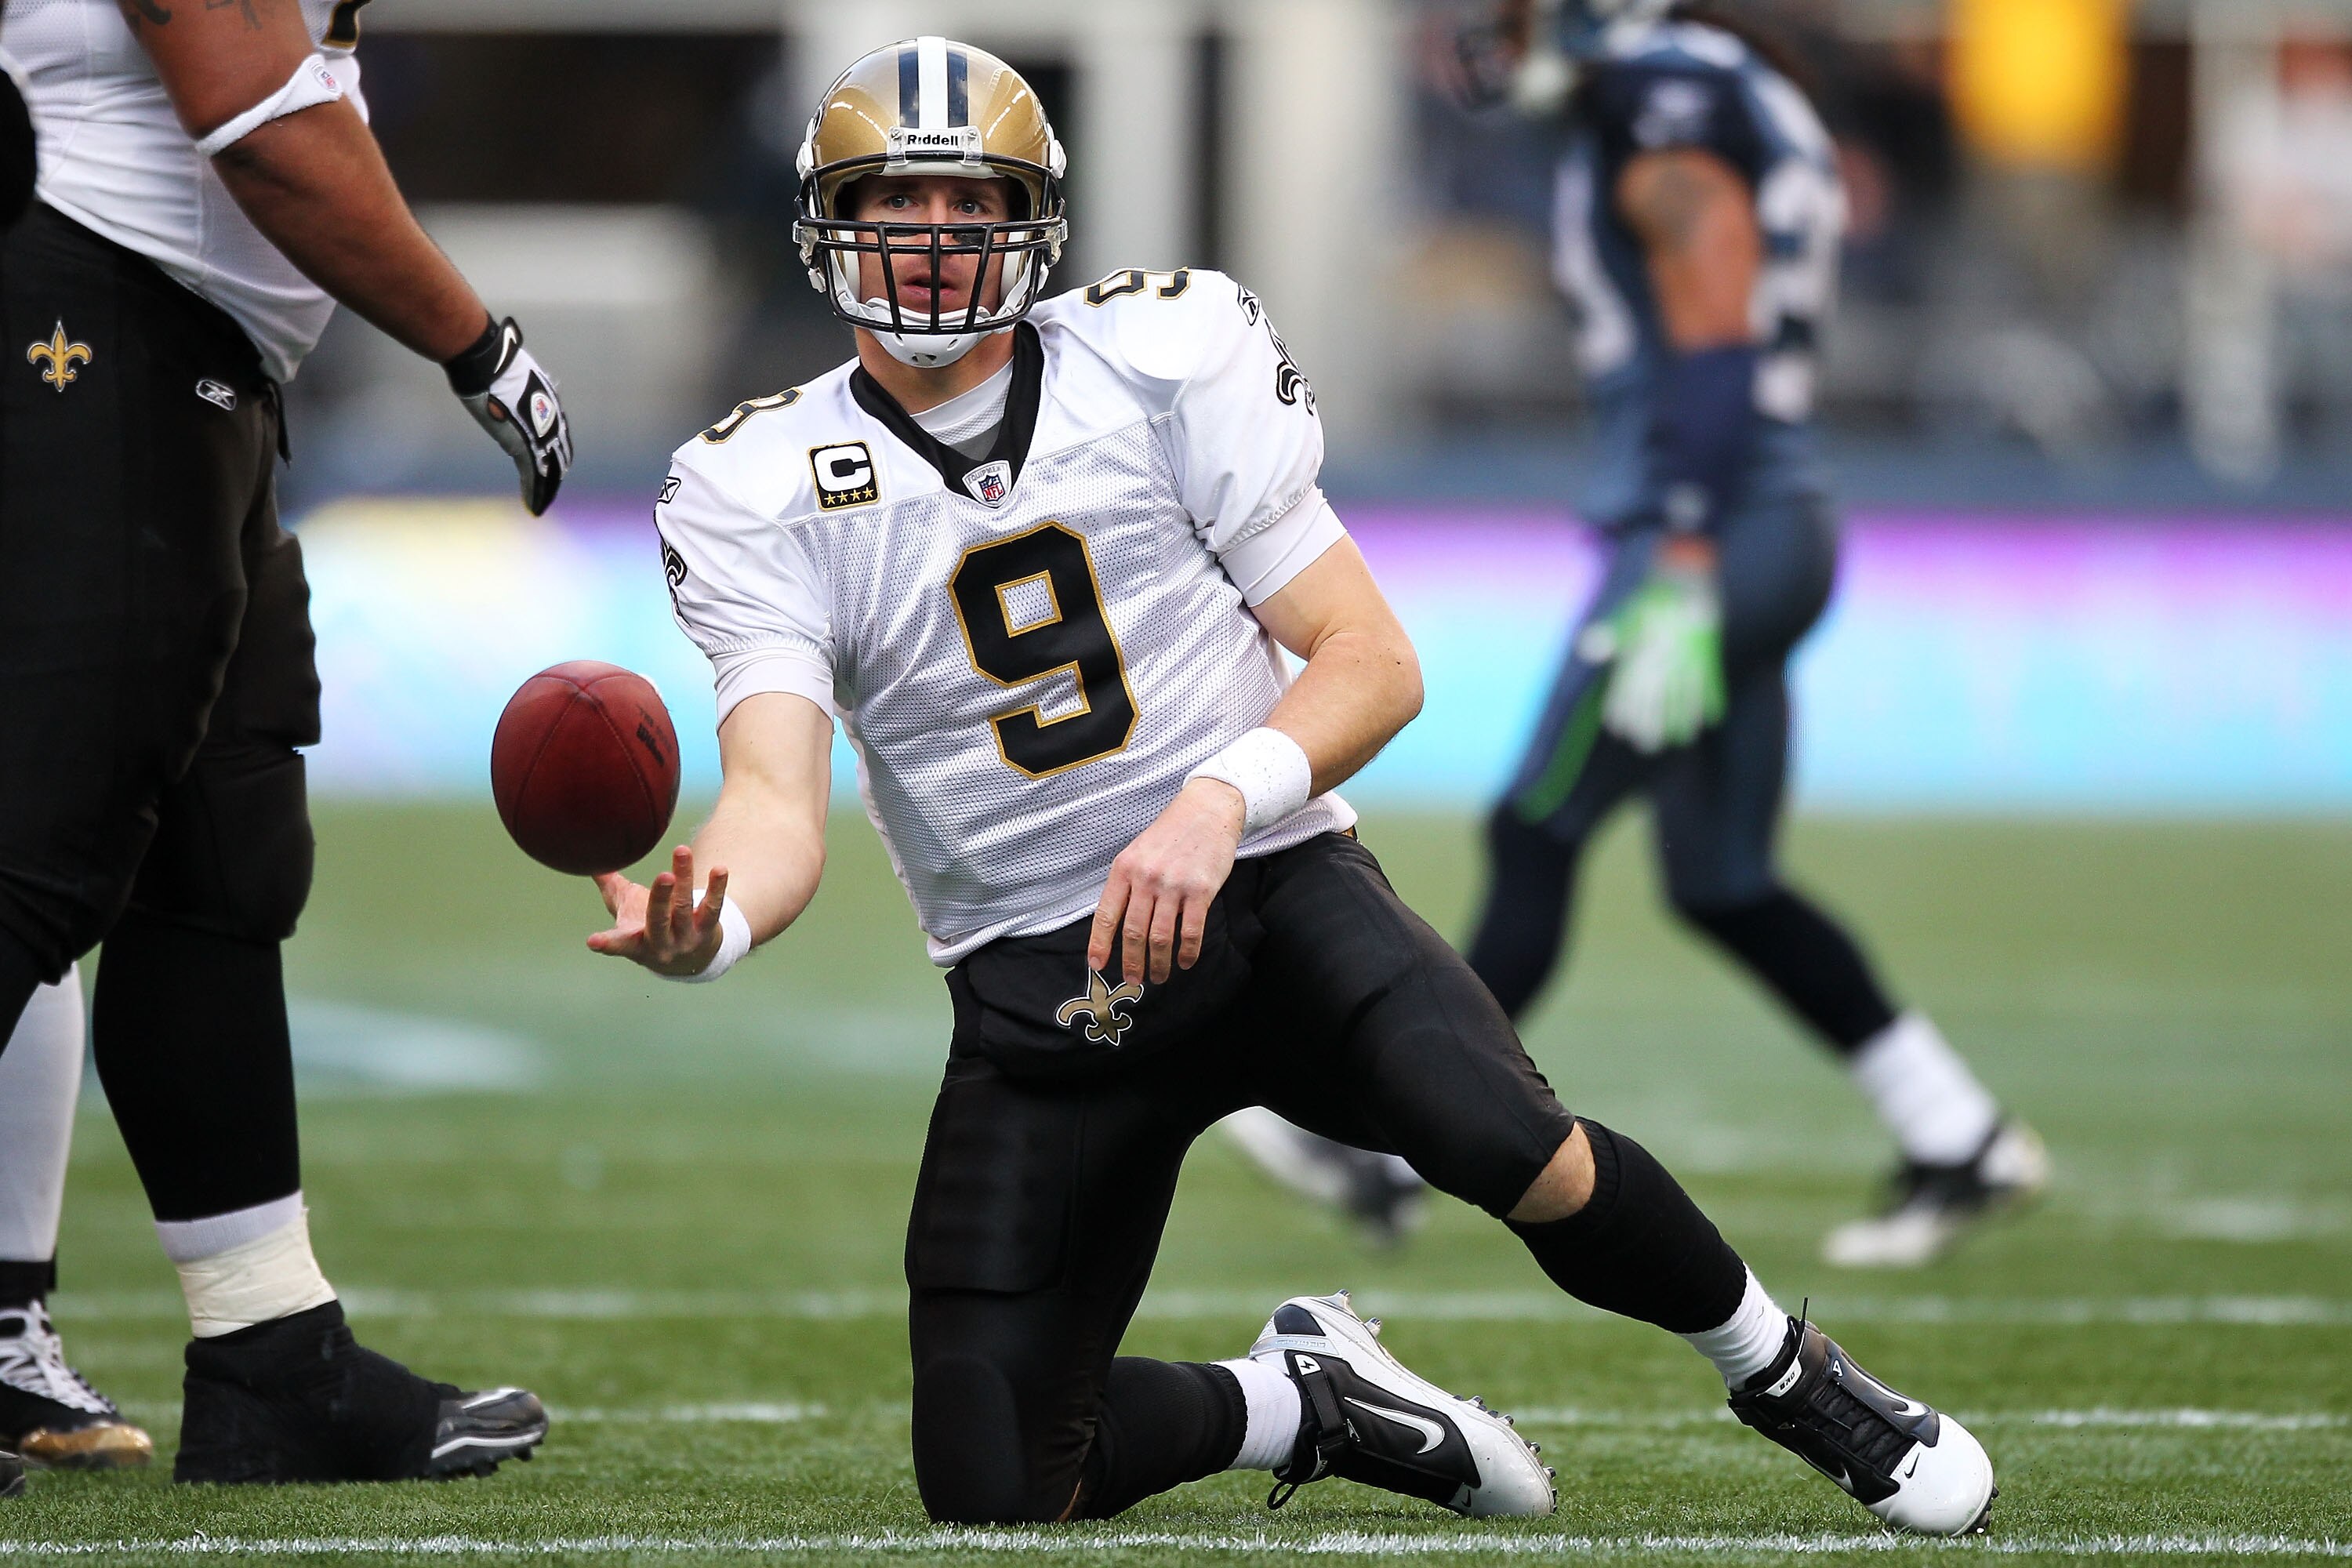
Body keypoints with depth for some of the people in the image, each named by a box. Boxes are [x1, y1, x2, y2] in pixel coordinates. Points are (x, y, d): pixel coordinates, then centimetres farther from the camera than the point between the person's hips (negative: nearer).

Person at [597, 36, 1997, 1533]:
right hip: (1038, 983, 1)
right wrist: (703, 928, -42)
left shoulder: (1165, 357, -5)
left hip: (1268, 891, -1)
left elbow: (1375, 662, -6)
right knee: (992, 1493, -9)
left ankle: (1784, 1368, -1)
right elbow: (782, 801, -17)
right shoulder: (758, 492, -5)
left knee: (1517, 1151, -31)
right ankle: (1310, 1400, 21)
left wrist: (1220, 803, -25)